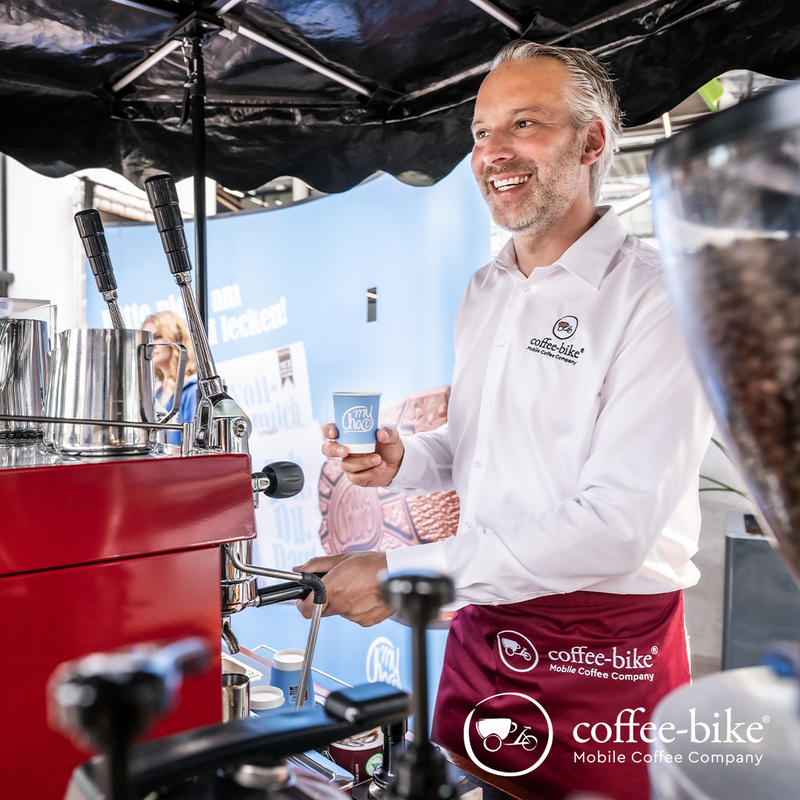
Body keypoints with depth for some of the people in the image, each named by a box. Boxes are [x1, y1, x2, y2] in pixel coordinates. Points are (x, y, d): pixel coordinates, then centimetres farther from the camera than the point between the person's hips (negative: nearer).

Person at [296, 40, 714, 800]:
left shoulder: (655, 300, -17)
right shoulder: (483, 291, 8)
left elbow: (617, 524, -25)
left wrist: (405, 571, -25)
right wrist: (403, 462, -4)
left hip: (603, 652, -6)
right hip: (481, 629, 7)